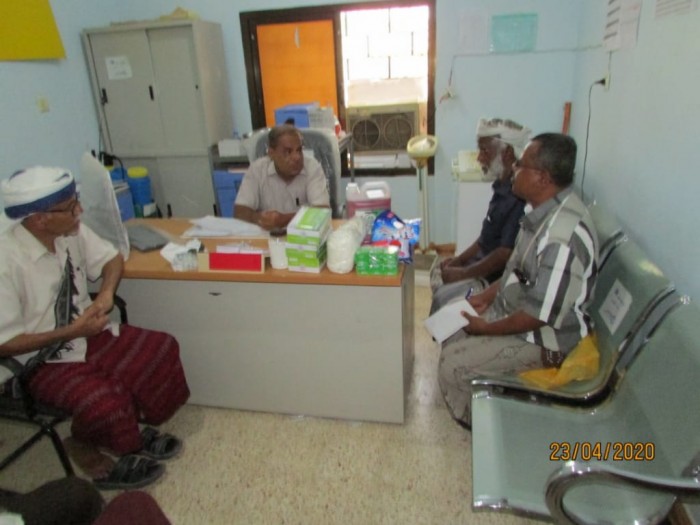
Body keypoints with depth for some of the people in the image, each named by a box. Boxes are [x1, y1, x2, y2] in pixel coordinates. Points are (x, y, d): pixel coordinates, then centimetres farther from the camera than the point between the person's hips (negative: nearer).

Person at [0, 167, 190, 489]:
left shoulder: (70, 231, -10)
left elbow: (112, 258, 8)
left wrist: (106, 293, -11)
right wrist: (71, 332, -23)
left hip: (88, 334, 6)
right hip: (44, 362, -6)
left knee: (162, 351, -10)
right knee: (107, 403, -29)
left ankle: (126, 431, 10)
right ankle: (86, 447, 8)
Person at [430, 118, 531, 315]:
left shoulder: (521, 195, -26)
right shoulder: (503, 186, 6)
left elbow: (505, 254, -27)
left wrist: (463, 274, -18)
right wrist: (459, 260, 7)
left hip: (500, 278, -10)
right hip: (484, 264, 10)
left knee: (443, 298, -17)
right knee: (438, 272, 13)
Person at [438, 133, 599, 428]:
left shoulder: (563, 235, -33)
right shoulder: (544, 210, -1)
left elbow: (542, 314, -29)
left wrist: (487, 328, -17)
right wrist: (487, 295, 4)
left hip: (543, 339, -10)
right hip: (513, 312, 10)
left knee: (452, 363, -15)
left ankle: (475, 423, 16)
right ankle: (473, 410, 31)